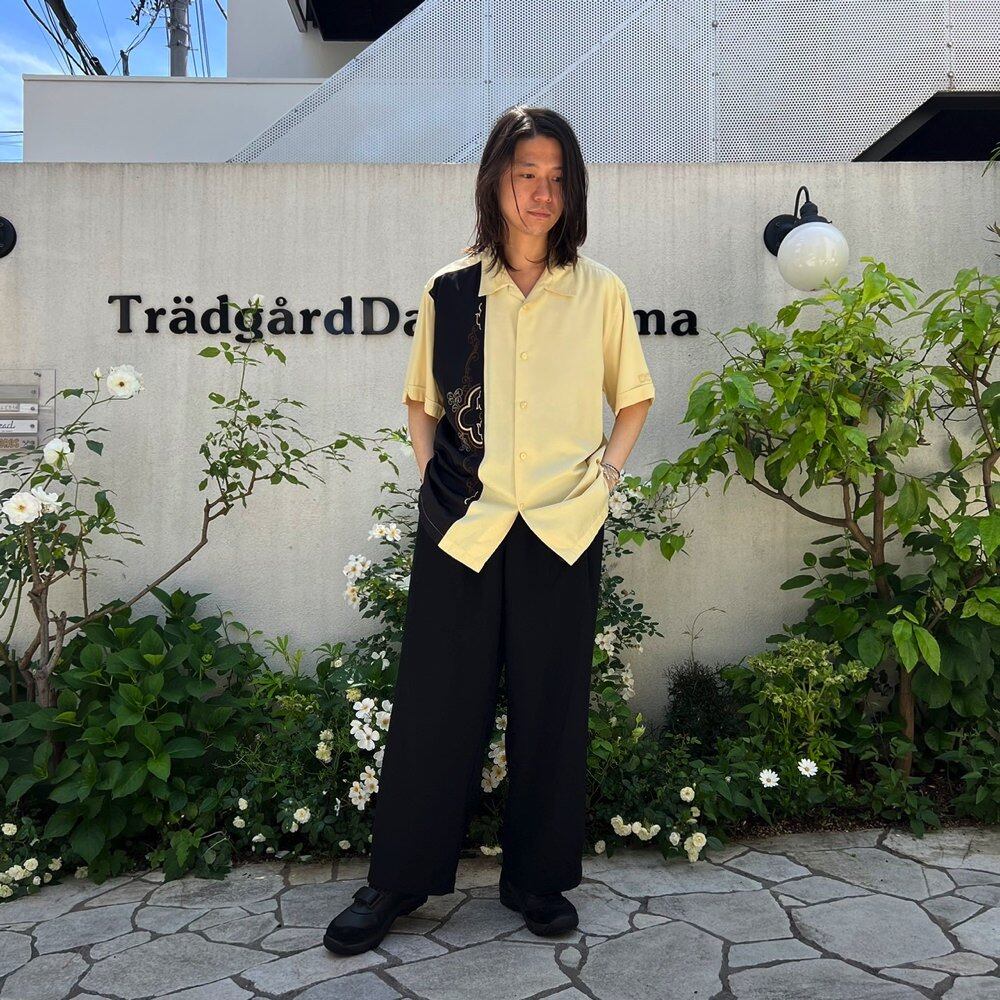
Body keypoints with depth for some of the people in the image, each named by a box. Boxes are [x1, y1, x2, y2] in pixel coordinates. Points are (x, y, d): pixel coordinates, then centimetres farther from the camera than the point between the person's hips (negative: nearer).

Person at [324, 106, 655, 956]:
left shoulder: (599, 291, 3)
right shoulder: (451, 289, 4)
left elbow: (633, 397, 14)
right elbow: (422, 398, 14)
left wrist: (607, 470, 1)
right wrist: (430, 475, 2)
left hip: (562, 527, 0)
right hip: (461, 526, 0)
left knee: (551, 706, 9)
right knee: (436, 700, 6)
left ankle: (539, 878, 27)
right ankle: (398, 879, 23)